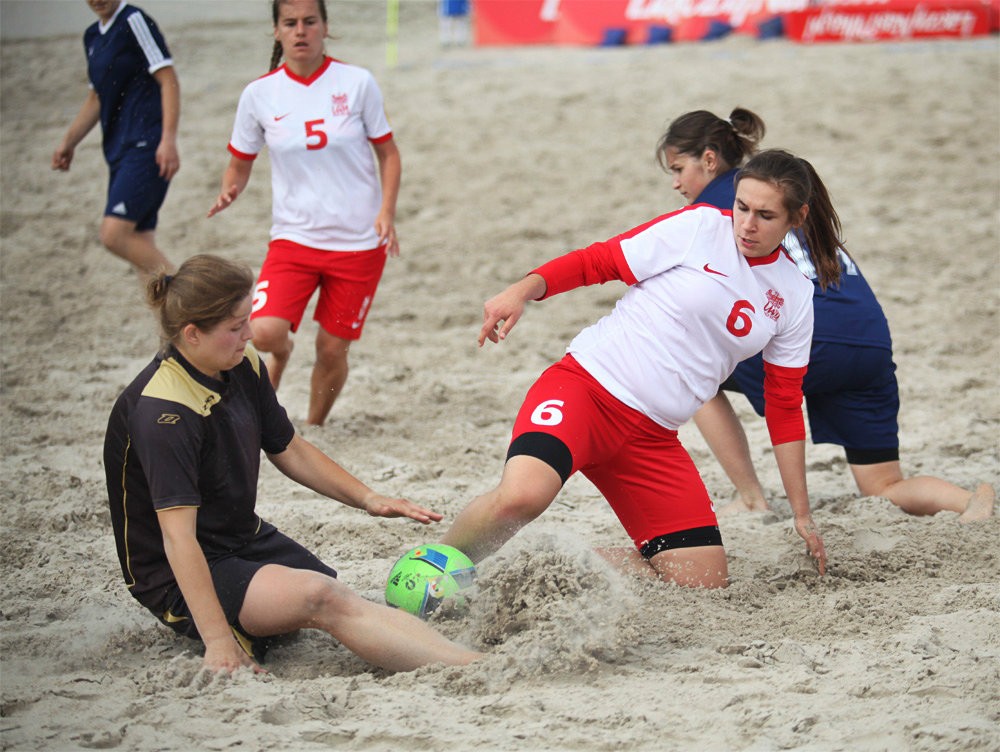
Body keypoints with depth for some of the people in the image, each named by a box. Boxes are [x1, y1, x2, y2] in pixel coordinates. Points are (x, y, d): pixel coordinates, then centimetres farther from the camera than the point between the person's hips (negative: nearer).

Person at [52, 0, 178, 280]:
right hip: (120, 150, 9)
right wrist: (69, 142, 23)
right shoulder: (93, 36, 18)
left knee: (114, 233, -20)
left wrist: (168, 139, -20)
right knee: (139, 246, 4)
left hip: (146, 147, -9)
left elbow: (168, 81, -12)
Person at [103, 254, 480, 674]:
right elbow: (178, 537, -29)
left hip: (247, 541, 9)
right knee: (320, 596, -32)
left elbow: (287, 450, 20)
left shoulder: (244, 369, 2)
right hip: (179, 579, -9)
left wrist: (368, 499, 11)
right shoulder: (162, 411, -24)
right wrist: (219, 643, -34)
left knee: (351, 608, -18)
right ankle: (477, 670, -42)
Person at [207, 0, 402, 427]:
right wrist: (230, 192, -13)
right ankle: (281, 354, 17)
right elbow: (240, 162, 10)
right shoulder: (259, 94, -2)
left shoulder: (356, 83, -4)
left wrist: (386, 211, -10)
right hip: (294, 236, 0)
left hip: (359, 242, 0)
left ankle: (314, 428, 30)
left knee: (332, 349, 2)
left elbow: (388, 153, 5)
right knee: (265, 334, -21)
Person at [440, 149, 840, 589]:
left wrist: (802, 515, 15)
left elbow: (785, 409, 15)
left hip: (653, 437, 6)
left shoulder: (794, 297, 9)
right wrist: (523, 290, -20)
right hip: (586, 385, -5)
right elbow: (598, 262, -2)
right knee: (522, 495, -34)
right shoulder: (699, 228, -3)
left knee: (706, 584, -4)